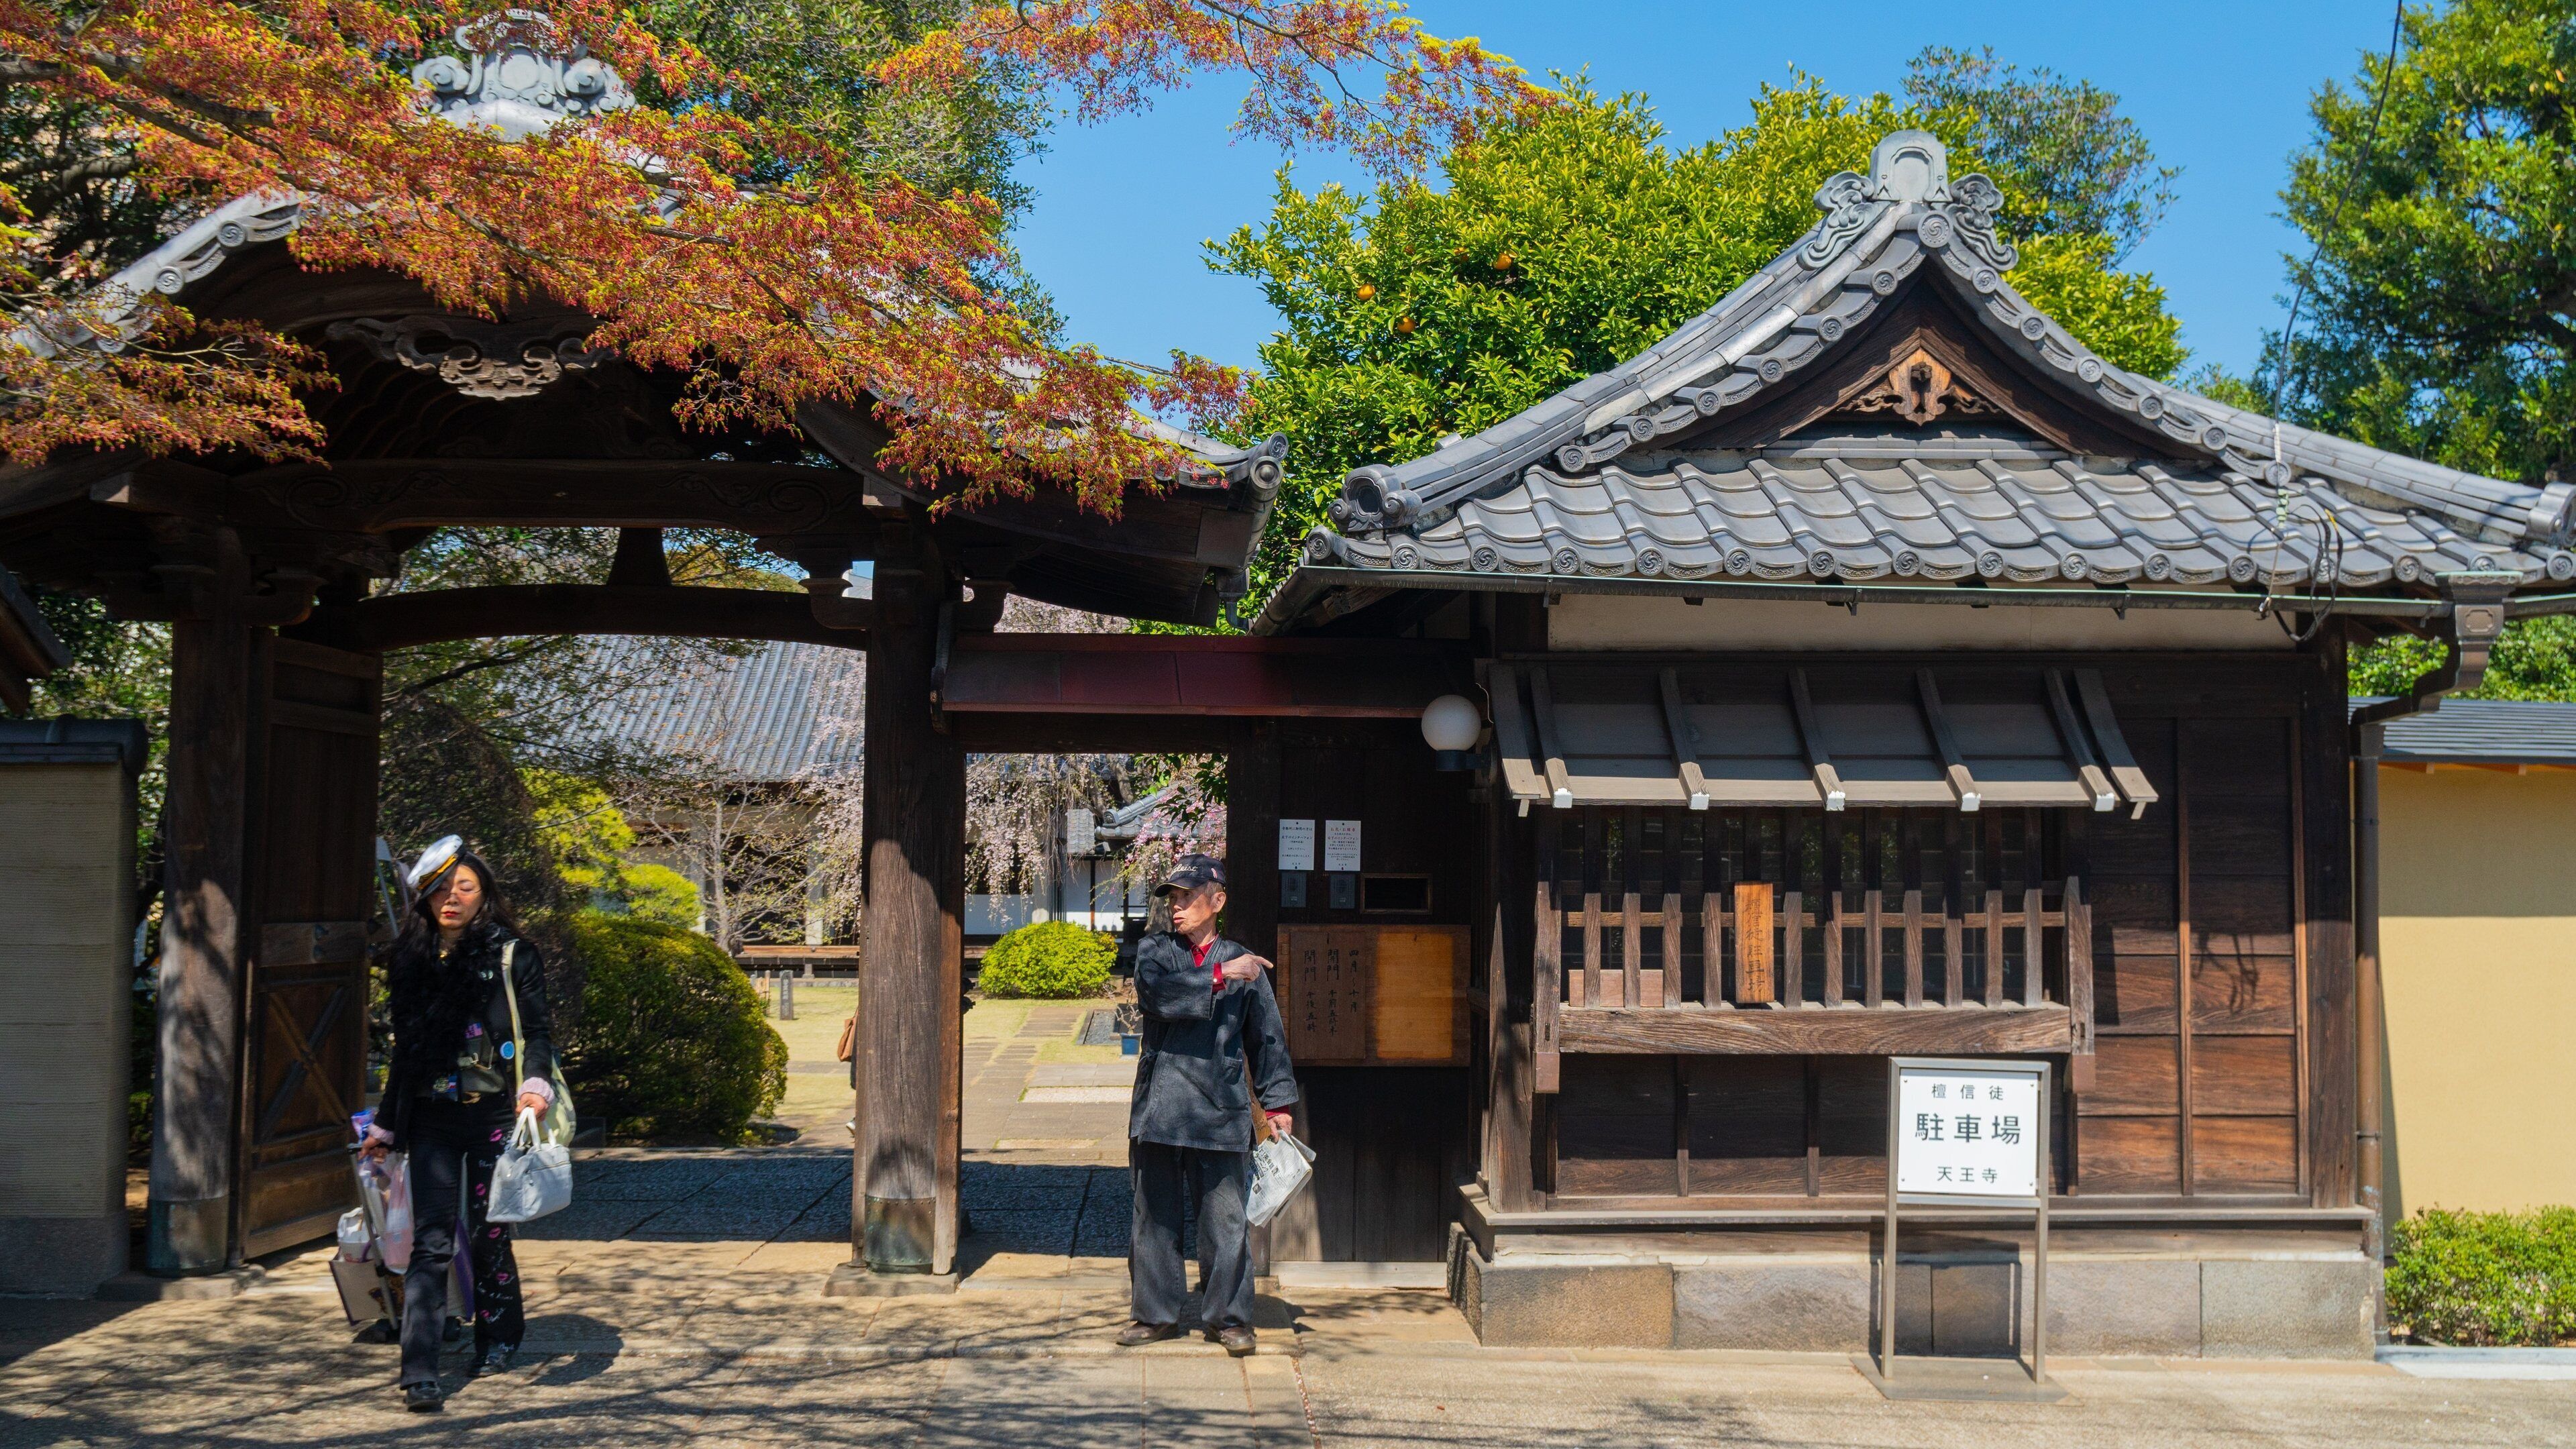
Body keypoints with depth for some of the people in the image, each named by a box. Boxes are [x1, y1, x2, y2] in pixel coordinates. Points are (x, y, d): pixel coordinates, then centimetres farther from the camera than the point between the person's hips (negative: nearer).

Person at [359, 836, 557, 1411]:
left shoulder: (513, 956, 2)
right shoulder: (411, 961, 13)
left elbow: (537, 1030, -4)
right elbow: (404, 1050, 21)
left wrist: (535, 1085, -23)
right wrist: (384, 1125, 23)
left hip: (494, 1116, -2)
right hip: (432, 1121, 2)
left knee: (488, 1234, 6)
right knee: (432, 1240, -7)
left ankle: (498, 1338, 28)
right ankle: (419, 1370, -11)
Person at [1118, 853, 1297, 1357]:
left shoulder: (1243, 964, 7)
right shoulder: (1154, 950, 8)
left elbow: (1268, 1036, 12)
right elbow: (1155, 992, -15)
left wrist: (1277, 1103, 8)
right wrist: (1219, 977, -16)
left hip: (1221, 1108, -1)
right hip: (1159, 1105, 1)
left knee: (1225, 1217, 0)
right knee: (1154, 1215, 8)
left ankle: (1229, 1316, 11)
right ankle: (1158, 1313, 20)